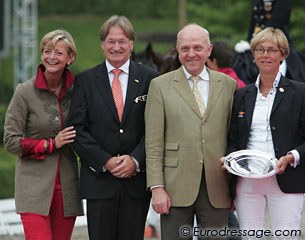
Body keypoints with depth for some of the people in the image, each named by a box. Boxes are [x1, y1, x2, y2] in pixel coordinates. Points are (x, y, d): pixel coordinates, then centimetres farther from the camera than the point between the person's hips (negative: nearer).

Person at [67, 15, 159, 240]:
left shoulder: (149, 78, 5)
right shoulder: (85, 80, 6)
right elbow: (78, 129, 0)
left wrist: (136, 160, -12)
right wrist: (105, 161, -10)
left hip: (137, 177, 0)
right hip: (99, 179, 0)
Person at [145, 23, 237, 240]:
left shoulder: (228, 85, 10)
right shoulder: (160, 86, 4)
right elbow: (154, 143, 0)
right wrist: (157, 187, -7)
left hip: (217, 189, 2)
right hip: (176, 187, -1)